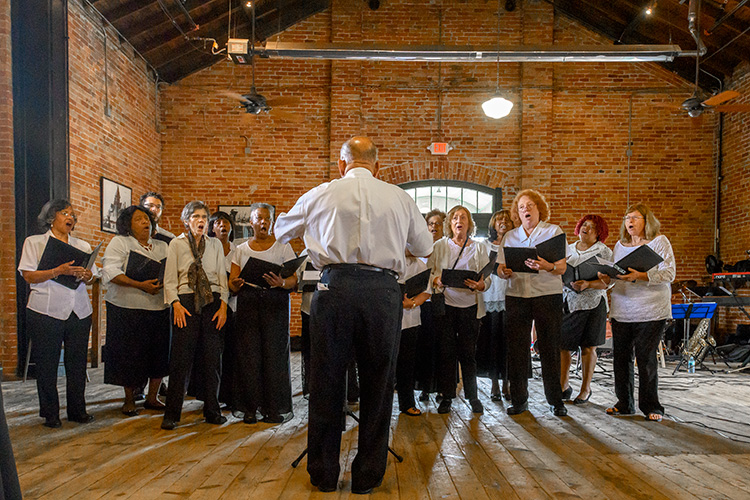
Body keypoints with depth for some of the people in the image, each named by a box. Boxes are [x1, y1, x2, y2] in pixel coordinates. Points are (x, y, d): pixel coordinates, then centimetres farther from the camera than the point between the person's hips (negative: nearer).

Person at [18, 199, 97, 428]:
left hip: (79, 312, 3)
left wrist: (86, 276, -10)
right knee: (47, 364, 2)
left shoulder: (83, 246, 16)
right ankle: (50, 413, 14)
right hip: (46, 312, -3)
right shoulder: (34, 242, 6)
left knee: (78, 362, 5)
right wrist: (58, 271, -19)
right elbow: (29, 276, -5)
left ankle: (77, 410, 16)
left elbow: (91, 278, 13)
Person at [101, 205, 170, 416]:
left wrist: (164, 283, -12)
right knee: (130, 355, 2)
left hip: (159, 309, 4)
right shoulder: (119, 243, 2)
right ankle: (129, 400, 21)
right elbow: (110, 272, -12)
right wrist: (140, 285, -21)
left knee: (160, 354, 5)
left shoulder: (163, 247, 15)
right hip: (127, 310, -4)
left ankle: (152, 397, 21)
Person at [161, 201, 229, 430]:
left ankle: (212, 410, 15)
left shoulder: (215, 244, 13)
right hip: (186, 301, -2)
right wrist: (176, 304, -10)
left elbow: (222, 277, 10)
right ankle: (172, 414, 6)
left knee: (212, 357, 3)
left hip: (212, 302, 2)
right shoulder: (176, 244, 7)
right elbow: (170, 279, 3)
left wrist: (223, 306, 0)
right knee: (181, 357, -5)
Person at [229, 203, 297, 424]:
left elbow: (294, 280, 1)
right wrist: (236, 284, -13)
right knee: (248, 354, -1)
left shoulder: (283, 246, 8)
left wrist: (281, 283, -21)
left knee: (275, 352, -6)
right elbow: (232, 283, 11)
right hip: (247, 301, 2)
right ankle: (251, 407, 10)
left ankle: (276, 408, 5)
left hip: (275, 301, -2)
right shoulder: (241, 249, 15)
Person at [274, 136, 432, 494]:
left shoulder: (321, 195, 10)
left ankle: (324, 475, 23)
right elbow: (424, 247, 23)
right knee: (377, 384, 11)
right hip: (383, 289, 1)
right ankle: (367, 477, 22)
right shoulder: (399, 198, 11)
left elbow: (281, 231, 26)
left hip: (336, 286, 0)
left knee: (326, 382, 11)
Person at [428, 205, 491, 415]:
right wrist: (437, 281, -17)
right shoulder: (439, 246, 8)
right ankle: (446, 396, 12)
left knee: (468, 352, 3)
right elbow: (429, 273, 4)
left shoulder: (479, 248, 9)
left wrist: (479, 285, -18)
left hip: (470, 306, 1)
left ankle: (472, 395, 17)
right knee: (446, 351, 0)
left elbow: (487, 278, 3)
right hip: (445, 305, 0)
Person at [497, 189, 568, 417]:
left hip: (548, 296, -2)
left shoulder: (553, 231, 5)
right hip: (516, 297, 3)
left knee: (550, 349, 0)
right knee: (516, 349, 2)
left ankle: (556, 400, 13)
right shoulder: (510, 236, 15)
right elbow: (500, 268, 10)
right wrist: (504, 272, -14)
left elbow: (562, 268, -4)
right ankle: (519, 400, 13)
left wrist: (547, 266, -26)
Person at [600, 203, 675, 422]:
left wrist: (640, 276, -24)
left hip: (651, 312, -5)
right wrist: (606, 277, -5)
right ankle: (624, 404, 19)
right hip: (621, 311, 5)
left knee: (646, 358, -3)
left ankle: (651, 407, 11)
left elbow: (669, 273, -10)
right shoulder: (620, 245, 16)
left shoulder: (659, 242, 0)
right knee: (621, 357, 6)